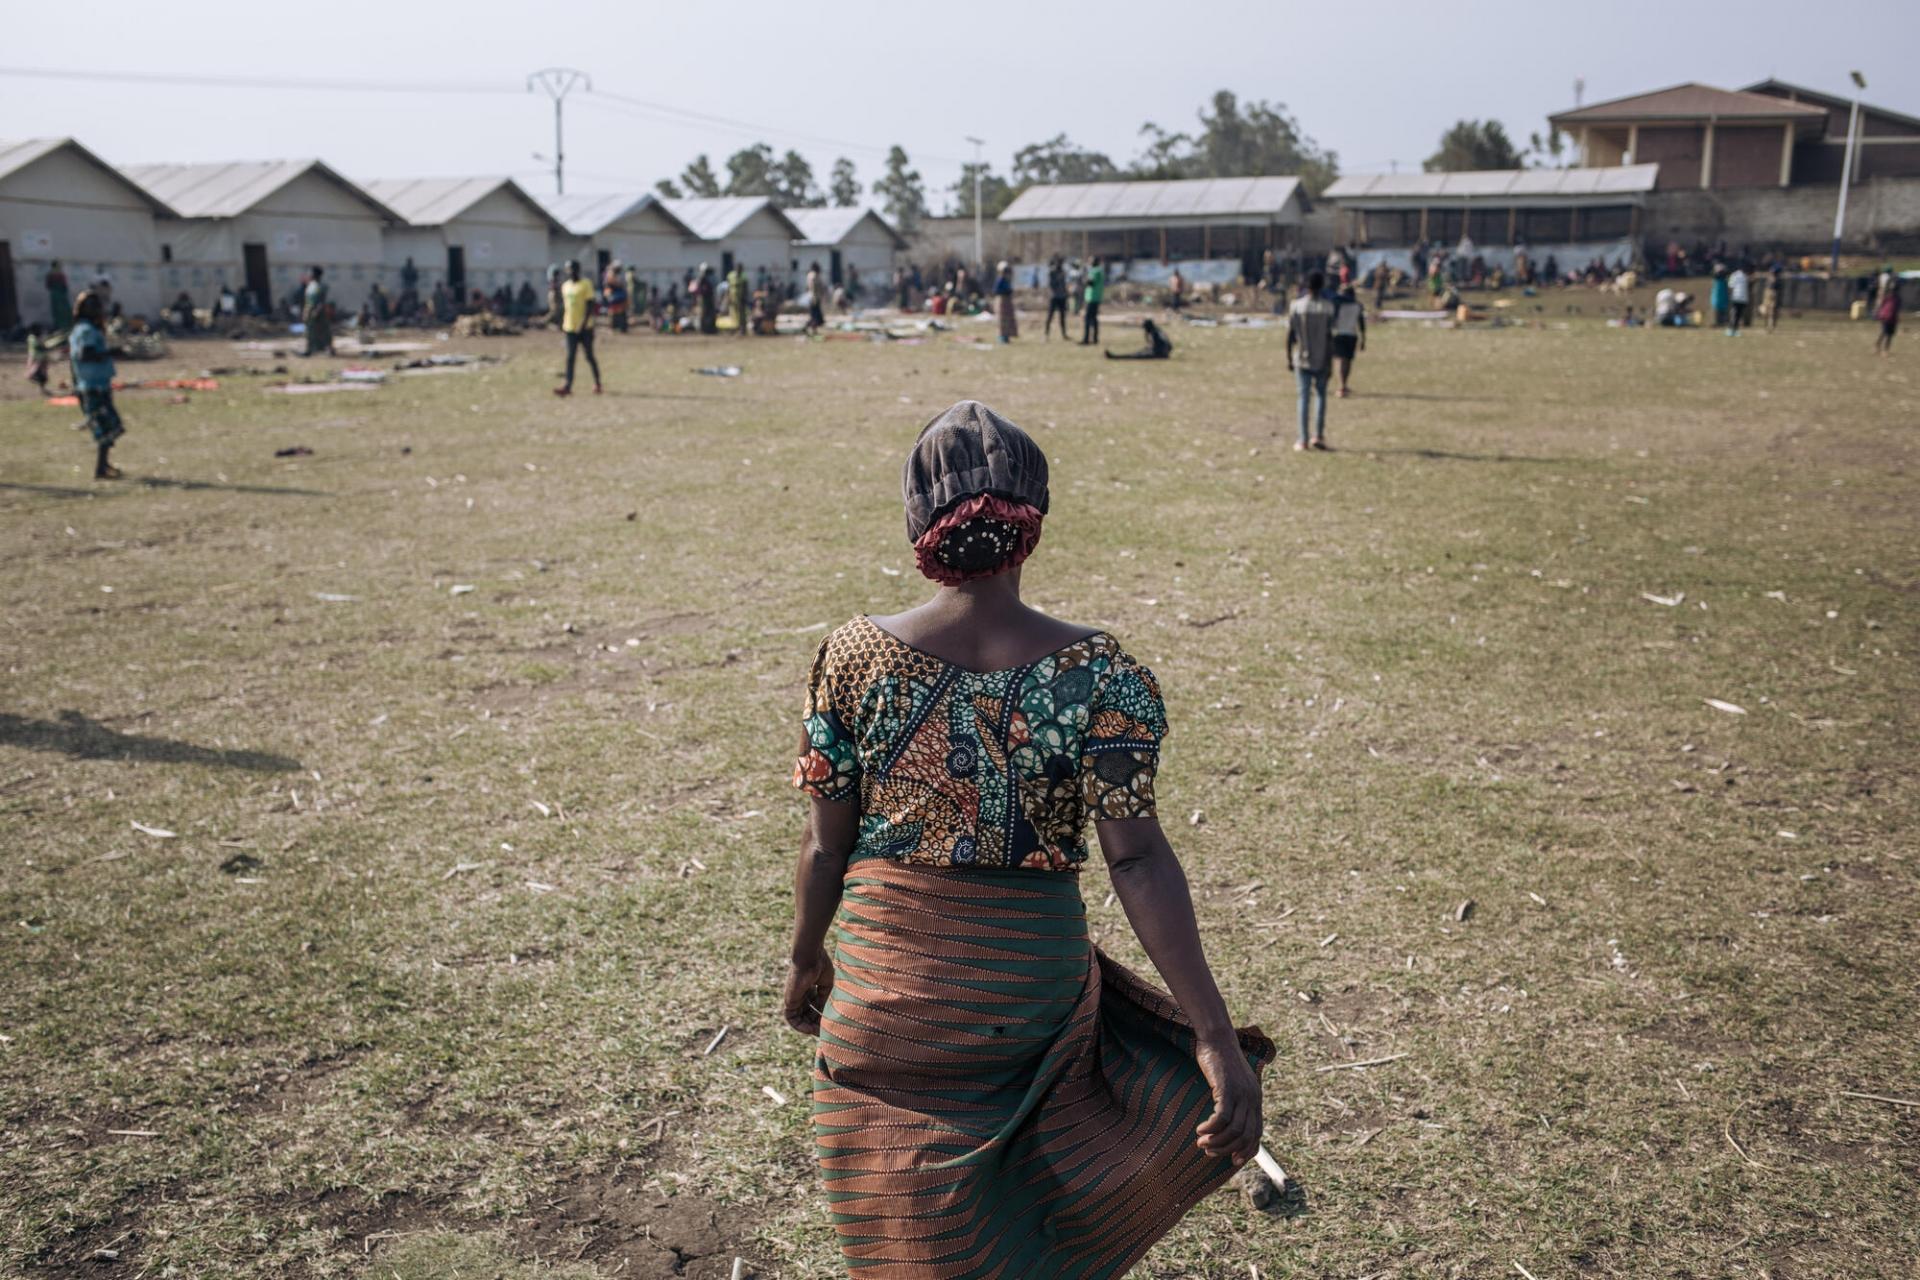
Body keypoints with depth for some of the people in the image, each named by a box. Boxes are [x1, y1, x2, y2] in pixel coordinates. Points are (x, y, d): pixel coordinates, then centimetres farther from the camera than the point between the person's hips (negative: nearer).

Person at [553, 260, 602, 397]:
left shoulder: (586, 284, -7)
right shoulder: (565, 286, 12)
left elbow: (590, 305, -12)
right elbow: (564, 306, 17)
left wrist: (584, 323, -19)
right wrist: (562, 323, 11)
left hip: (585, 328, -5)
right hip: (570, 327, 5)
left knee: (589, 356, 3)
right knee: (570, 357, -1)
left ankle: (597, 384, 17)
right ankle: (568, 387, -6)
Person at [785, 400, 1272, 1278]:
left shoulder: (854, 657, -12)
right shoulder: (1097, 675, -14)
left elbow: (826, 845, -5)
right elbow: (1138, 860, -19)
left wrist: (805, 957, 12)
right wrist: (1214, 1036, -17)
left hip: (885, 986, 0)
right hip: (1036, 991, 1)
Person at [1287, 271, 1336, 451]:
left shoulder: (1296, 306, -2)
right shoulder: (1327, 307, -6)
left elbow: (1290, 336, -1)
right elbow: (1329, 336, -9)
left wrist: (1289, 360, 8)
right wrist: (1330, 362, -4)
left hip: (1302, 360, 1)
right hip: (1321, 361, -1)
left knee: (1304, 398, 5)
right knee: (1321, 395, 14)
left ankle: (1303, 440, 1)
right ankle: (1318, 435, 5)